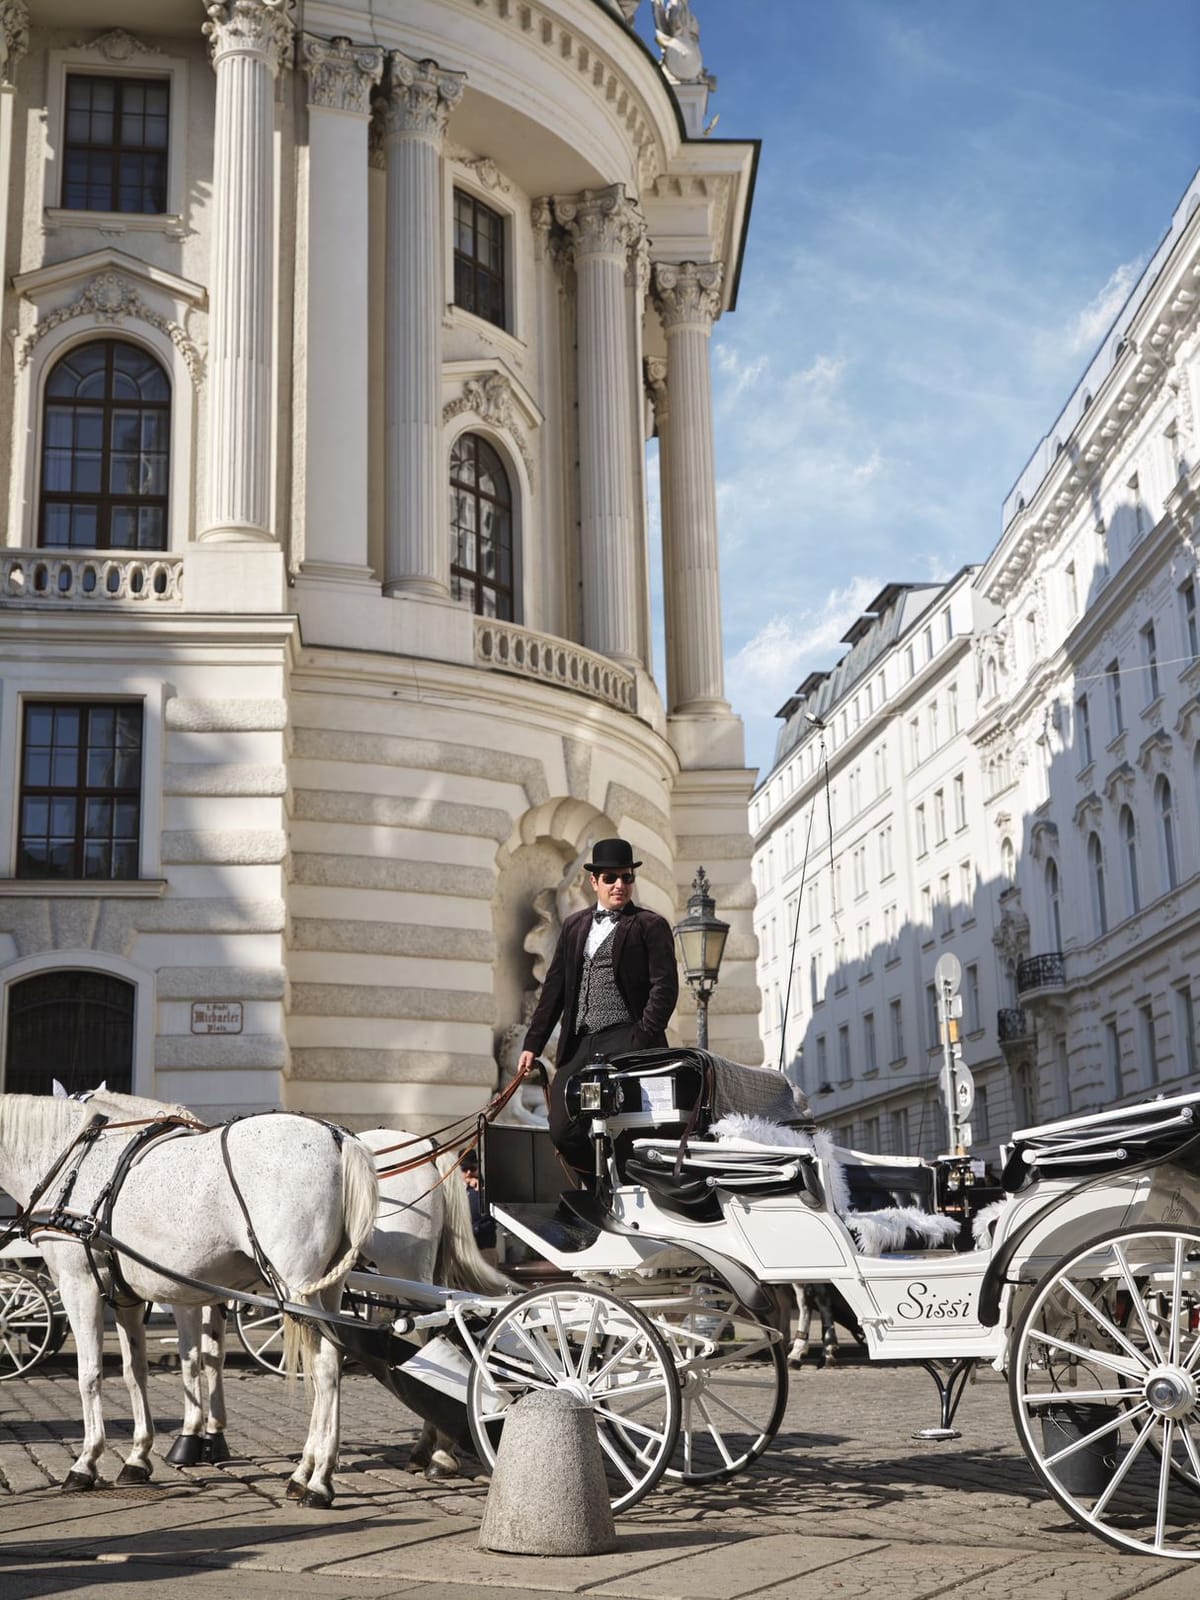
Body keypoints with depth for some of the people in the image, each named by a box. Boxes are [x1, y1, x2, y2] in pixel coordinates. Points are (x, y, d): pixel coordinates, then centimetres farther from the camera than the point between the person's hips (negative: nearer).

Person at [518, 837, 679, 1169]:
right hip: (579, 1044, 5)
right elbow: (554, 988, 19)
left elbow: (665, 987, -5)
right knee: (562, 1130, -2)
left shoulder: (651, 926, 4)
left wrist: (643, 1041, -16)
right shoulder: (574, 926, 19)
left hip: (625, 1041, -5)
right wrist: (533, 1044, 14)